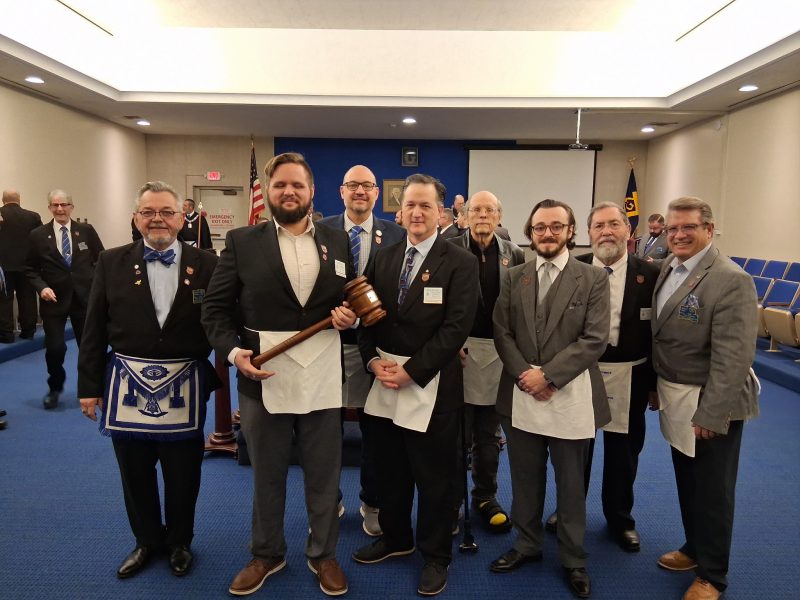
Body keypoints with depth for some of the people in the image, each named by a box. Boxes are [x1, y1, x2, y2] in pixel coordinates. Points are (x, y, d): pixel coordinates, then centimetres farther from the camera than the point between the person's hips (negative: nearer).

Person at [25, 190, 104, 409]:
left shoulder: (86, 230, 0)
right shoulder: (38, 235, -1)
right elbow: (30, 269, 4)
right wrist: (41, 287, -12)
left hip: (85, 297, 1)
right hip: (54, 299, 0)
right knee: (55, 348, -2)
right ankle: (55, 388, 25)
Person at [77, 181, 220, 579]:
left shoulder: (206, 265, -3)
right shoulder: (112, 263, 1)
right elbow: (94, 329, 2)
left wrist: (220, 374, -10)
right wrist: (89, 386, 1)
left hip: (183, 388, -1)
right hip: (128, 386, 2)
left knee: (183, 475, 14)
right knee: (135, 474, 17)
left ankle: (179, 542, 37)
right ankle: (146, 541, 40)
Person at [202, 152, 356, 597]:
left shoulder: (338, 241, 5)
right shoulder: (242, 242, 0)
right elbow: (216, 307, 0)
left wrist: (351, 316, -11)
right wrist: (233, 350, -15)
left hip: (322, 379, 1)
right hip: (263, 377, -1)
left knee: (324, 477, 15)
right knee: (267, 477, 18)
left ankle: (324, 555, 37)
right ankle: (267, 555, 41)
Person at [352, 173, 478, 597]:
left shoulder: (461, 263, -7)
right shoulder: (383, 259, 9)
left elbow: (456, 327, -14)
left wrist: (411, 371, -16)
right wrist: (373, 360, -6)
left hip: (432, 386, -5)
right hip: (385, 382, 5)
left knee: (433, 477, 9)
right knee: (390, 470, 18)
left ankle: (435, 555, 30)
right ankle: (395, 537, 41)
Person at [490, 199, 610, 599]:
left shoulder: (593, 279, -3)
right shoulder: (513, 278, 7)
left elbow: (595, 340, -10)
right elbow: (501, 332, 2)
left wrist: (548, 375, -17)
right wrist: (524, 376, -12)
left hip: (569, 398, -2)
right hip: (521, 397, 3)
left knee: (571, 485, 12)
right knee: (525, 480, 16)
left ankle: (573, 559, 30)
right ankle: (527, 544, 37)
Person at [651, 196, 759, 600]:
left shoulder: (731, 281, -20)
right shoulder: (668, 267, 4)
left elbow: (733, 357, -22)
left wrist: (711, 415, -21)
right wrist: (658, 385, 8)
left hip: (710, 403, -7)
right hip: (675, 397, 7)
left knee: (712, 491, 10)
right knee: (687, 482, 22)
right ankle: (694, 548, 43)